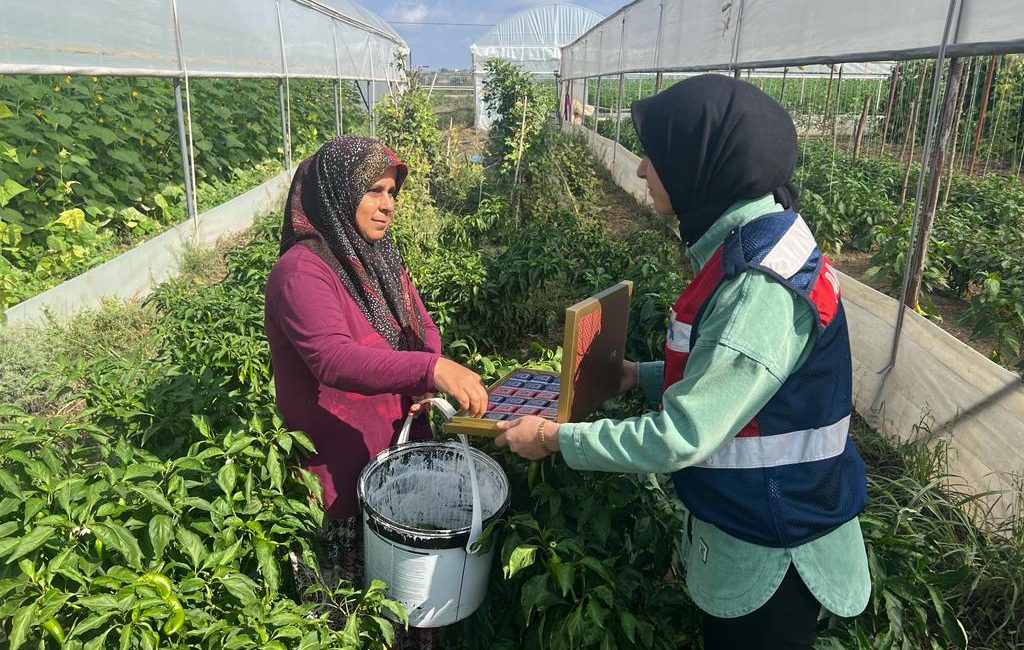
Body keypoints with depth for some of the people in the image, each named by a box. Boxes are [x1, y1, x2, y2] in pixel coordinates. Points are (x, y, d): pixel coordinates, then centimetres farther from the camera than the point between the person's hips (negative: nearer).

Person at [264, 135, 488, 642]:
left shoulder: (377, 256, 6)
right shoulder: (301, 271, -21)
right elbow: (334, 359, -36)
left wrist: (428, 380, -10)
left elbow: (421, 325, 12)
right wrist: (431, 369, -48)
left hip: (399, 449, 7)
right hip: (340, 469, -7)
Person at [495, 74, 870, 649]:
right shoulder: (749, 246, -2)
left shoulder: (764, 289, -32)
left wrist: (555, 439, -19)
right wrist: (638, 375, 7)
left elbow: (680, 438, -29)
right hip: (741, 520, 8)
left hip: (771, 556, -8)